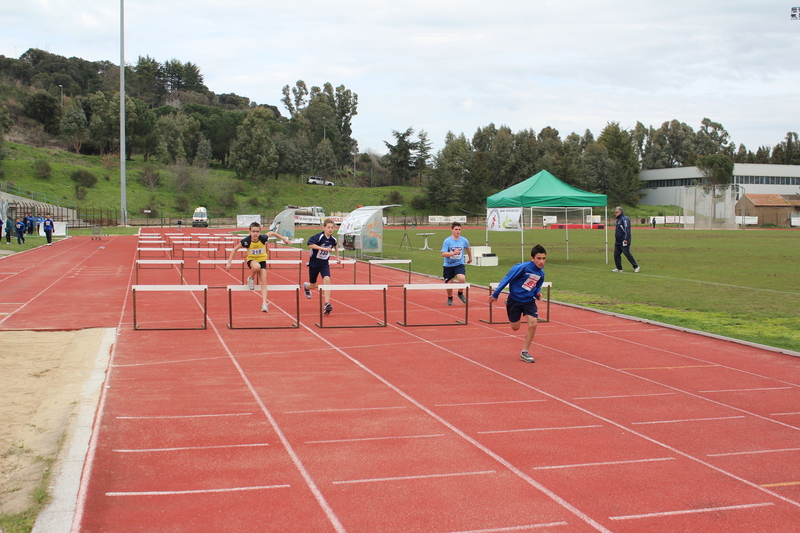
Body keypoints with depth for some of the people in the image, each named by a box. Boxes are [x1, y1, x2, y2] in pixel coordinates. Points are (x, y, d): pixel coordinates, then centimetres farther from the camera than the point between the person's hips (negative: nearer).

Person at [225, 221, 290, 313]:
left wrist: (283, 238, 7)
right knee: (257, 266, -37)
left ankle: (264, 304, -9)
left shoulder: (263, 238, -22)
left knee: (263, 282, -10)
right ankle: (251, 279, -5)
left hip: (262, 260, 1)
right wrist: (229, 262, -12)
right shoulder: (246, 241, -24)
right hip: (251, 260, -1)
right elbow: (235, 249, -10)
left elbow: (272, 233, -1)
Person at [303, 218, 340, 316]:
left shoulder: (333, 239, -3)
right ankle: (306, 286, 51)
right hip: (314, 263, -2)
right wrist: (323, 248, -37)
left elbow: (336, 245, 21)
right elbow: (310, 245, -34)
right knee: (313, 286, 11)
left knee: (327, 280, -24)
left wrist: (337, 257, 20)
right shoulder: (319, 236, -19)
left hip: (324, 264, 2)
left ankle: (327, 304, -24)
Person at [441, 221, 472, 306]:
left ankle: (460, 294, 6)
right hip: (448, 265, -1)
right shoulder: (447, 241, -12)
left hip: (459, 264, 1)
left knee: (462, 279, -24)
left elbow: (468, 249, 20)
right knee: (449, 283, 5)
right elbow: (443, 254, -19)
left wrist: (470, 258, 33)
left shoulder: (464, 240, -3)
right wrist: (454, 253, -33)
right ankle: (450, 298, 36)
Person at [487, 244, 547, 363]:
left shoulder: (541, 273, -3)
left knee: (533, 324, -15)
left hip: (529, 301, 4)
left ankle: (524, 352, 2)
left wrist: (538, 293, -8)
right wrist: (495, 294, -11)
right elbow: (507, 279, -15)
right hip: (515, 299, -4)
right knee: (515, 328, 9)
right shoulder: (523, 267, -23)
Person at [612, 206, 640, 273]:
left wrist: (626, 239, -25)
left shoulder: (624, 219, -14)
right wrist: (616, 238, 21)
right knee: (616, 254, 6)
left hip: (624, 242, -10)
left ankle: (636, 266, 7)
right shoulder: (618, 219, 17)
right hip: (618, 242, 10)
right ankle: (619, 268, 12)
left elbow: (627, 230, -20)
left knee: (627, 254, -4)